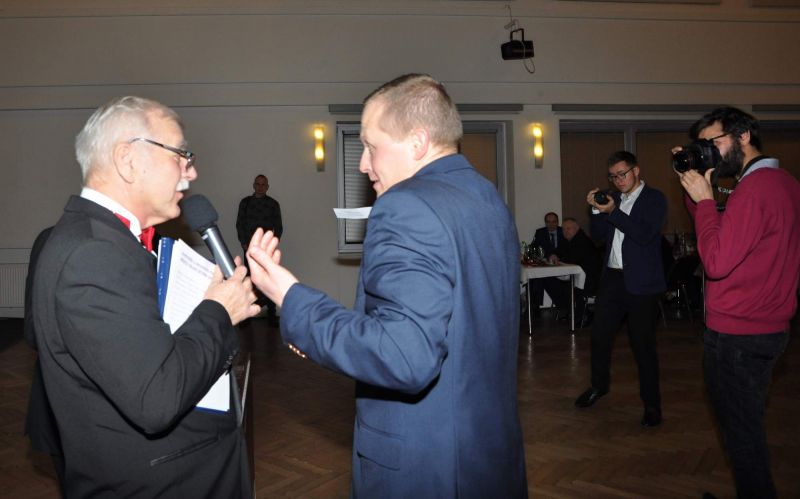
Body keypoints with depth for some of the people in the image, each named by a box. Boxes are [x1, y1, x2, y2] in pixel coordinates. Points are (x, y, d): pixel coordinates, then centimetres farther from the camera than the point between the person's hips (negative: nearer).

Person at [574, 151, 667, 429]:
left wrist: (612, 211, -24)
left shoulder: (654, 199, -5)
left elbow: (645, 234, -19)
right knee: (600, 336, 11)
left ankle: (652, 403, 16)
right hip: (611, 278, 6)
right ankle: (599, 385, 33)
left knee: (643, 345, 2)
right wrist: (596, 210, -6)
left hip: (640, 283, -5)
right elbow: (598, 232, 11)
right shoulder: (615, 198, 11)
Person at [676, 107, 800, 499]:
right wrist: (697, 188, 2)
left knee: (739, 430, 4)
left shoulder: (754, 189, -22)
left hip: (736, 334, -10)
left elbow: (716, 263, -25)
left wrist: (703, 198, -17)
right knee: (750, 423, 22)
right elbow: (724, 238, 13)